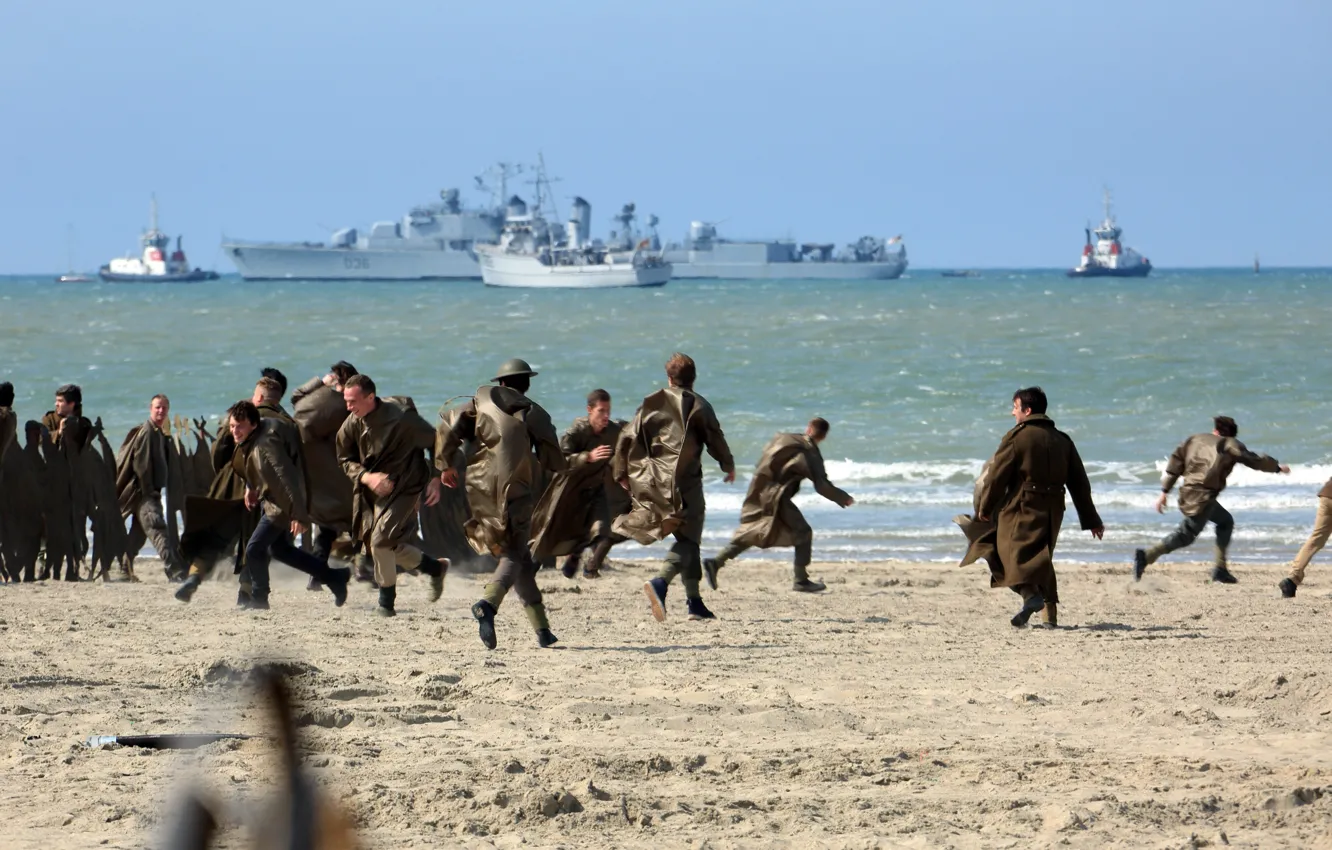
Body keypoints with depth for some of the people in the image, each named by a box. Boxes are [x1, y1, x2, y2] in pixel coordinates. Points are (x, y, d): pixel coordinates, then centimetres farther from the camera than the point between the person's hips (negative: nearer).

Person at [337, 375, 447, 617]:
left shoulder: (402, 418, -22)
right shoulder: (352, 425, -8)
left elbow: (434, 441, -9)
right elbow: (346, 460, 3)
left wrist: (435, 479, -10)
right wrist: (367, 477, -16)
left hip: (403, 486, -7)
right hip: (372, 488, 7)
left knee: (380, 541, -18)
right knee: (381, 545, 11)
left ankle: (387, 602, 0)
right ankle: (436, 568, 34)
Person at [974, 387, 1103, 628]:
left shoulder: (1017, 437, -6)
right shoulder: (1062, 440, 14)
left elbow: (997, 475, -6)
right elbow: (1079, 483, 15)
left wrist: (984, 508, 6)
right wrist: (1091, 520, 18)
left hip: (1022, 508, -7)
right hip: (1053, 510, 7)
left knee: (1013, 552, -11)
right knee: (1041, 559, 17)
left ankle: (1030, 595, -37)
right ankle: (1050, 614, 14)